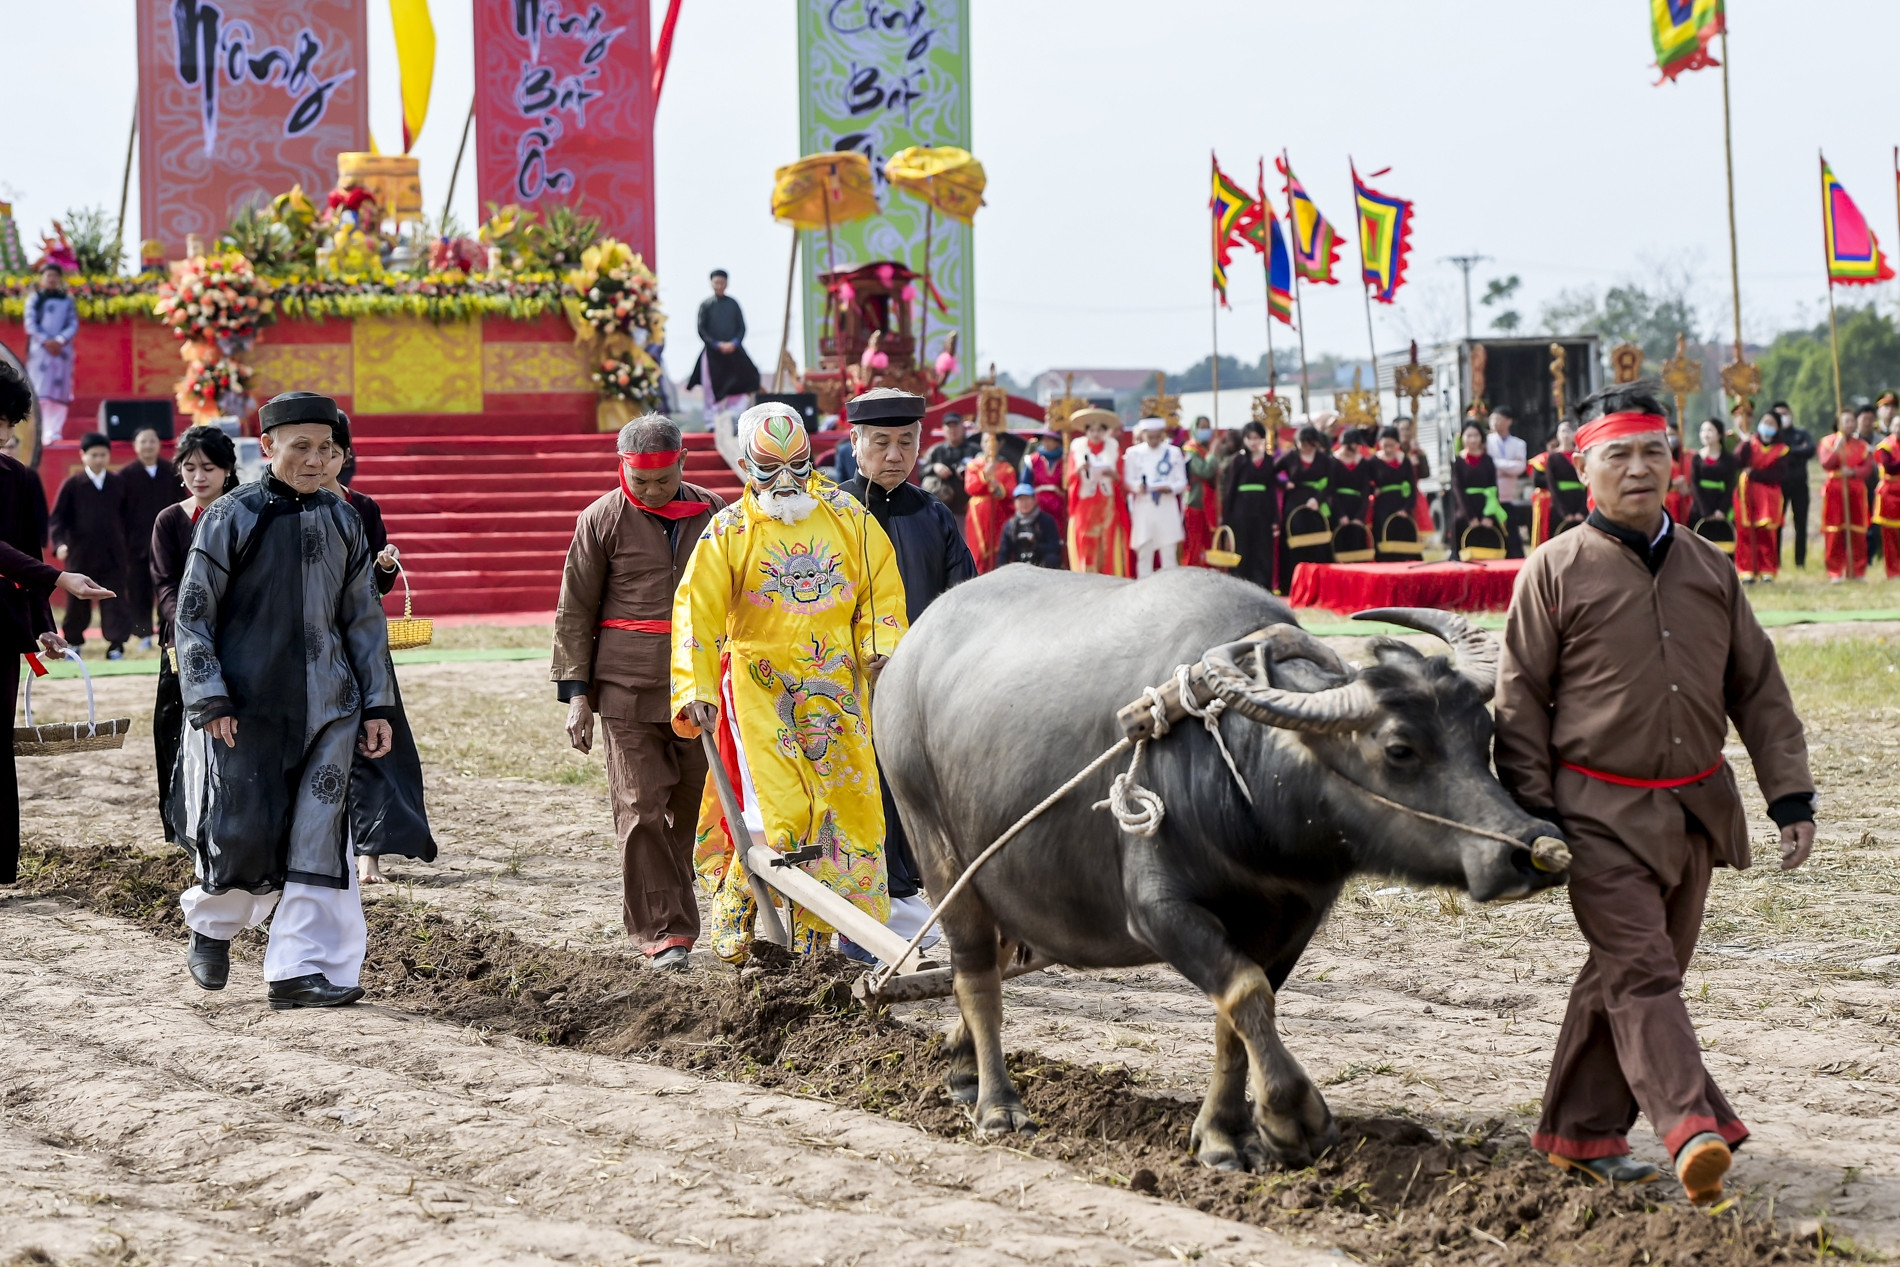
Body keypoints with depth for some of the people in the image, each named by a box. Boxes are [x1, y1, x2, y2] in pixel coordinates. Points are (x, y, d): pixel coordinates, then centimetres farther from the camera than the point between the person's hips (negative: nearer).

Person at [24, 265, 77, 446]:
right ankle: (36, 431, -14)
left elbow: (73, 324, 5)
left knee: (59, 390, -4)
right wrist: (46, 341, -14)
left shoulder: (67, 300, 15)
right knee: (39, 391, -10)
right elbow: (30, 323, -1)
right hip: (39, 350, -2)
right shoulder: (34, 299, 9)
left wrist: (60, 340, -12)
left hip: (62, 349, 2)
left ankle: (54, 432, -5)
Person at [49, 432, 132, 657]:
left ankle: (116, 645, -3)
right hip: (80, 554, -1)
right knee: (77, 602, 8)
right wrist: (59, 543, -18)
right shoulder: (72, 485, -1)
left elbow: (126, 518, 12)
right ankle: (73, 642, 24)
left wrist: (128, 547, 9)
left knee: (115, 602, -4)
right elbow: (57, 518, -3)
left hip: (113, 554, 1)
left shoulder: (118, 484, 6)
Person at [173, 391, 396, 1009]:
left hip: (326, 706, 3)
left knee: (318, 840, -4)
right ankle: (213, 926, 28)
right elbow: (193, 614, -2)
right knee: (242, 834, -2)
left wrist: (378, 705, 10)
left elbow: (364, 618, 15)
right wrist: (209, 700, -11)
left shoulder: (342, 521, 9)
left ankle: (300, 969, 1)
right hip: (246, 705, -3)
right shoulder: (230, 518, -3)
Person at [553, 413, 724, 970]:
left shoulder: (712, 513, 9)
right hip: (628, 691, -3)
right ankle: (662, 932, -6)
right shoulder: (603, 520, 1)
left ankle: (675, 923, 18)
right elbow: (574, 612, 4)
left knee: (688, 809, 7)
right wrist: (575, 693, -2)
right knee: (641, 810, -8)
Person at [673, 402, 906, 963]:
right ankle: (733, 911, 9)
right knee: (777, 810, -12)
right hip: (760, 689, -3)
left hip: (838, 689, 3)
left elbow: (882, 587, 12)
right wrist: (697, 690, -14)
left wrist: (880, 645, -5)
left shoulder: (847, 516, 6)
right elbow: (697, 612, -5)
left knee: (852, 802, 0)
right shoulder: (729, 530, -2)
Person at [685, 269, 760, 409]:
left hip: (733, 350, 2)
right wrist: (717, 345, -13)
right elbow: (702, 329, -3)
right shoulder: (706, 304, 1)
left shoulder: (733, 303, 8)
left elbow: (742, 327, 7)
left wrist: (734, 343, -10)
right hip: (713, 352, -2)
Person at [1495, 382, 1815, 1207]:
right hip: (1600, 813, -5)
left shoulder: (1710, 571, 10)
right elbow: (1520, 701, -2)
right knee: (1639, 969, -15)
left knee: (1635, 972, 11)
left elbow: (1758, 688, 14)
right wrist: (1534, 815, -8)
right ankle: (1692, 1131, -28)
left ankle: (1579, 1134, 22)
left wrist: (1790, 794, 7)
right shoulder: (1554, 572, -3)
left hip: (1696, 811, 5)